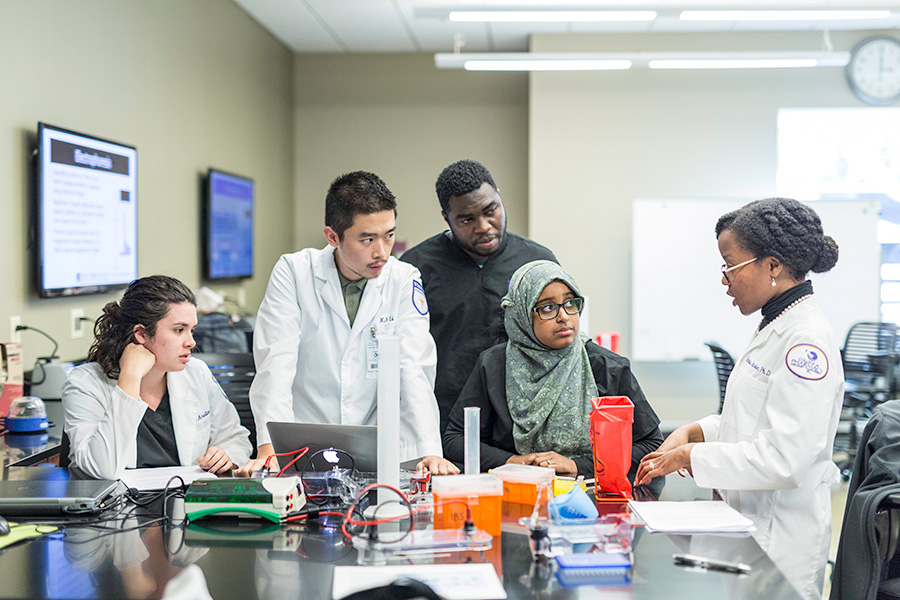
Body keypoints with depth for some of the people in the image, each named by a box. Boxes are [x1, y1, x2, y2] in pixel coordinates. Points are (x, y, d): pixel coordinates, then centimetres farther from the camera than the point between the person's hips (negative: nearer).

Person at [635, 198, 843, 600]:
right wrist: (692, 432, 5)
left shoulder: (807, 341, -20)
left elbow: (783, 460, -26)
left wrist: (690, 457, -17)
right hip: (747, 521, 9)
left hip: (782, 537, -9)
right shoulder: (773, 327, 11)